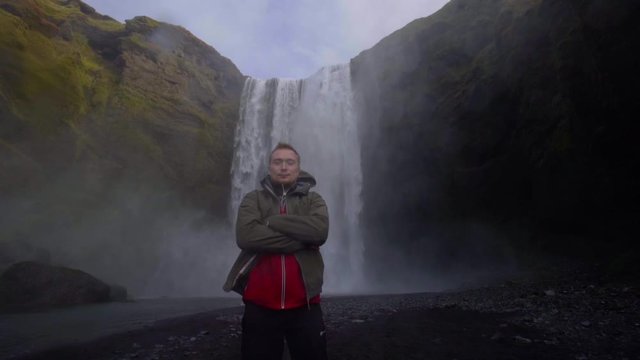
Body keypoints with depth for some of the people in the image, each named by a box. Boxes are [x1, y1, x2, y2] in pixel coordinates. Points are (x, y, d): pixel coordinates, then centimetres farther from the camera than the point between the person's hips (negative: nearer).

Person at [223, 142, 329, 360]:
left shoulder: (313, 200, 6)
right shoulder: (253, 199, 4)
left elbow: (319, 231, -16)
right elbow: (245, 236, -16)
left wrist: (272, 221, -12)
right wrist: (301, 240, -14)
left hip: (303, 304, 1)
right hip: (260, 304, 0)